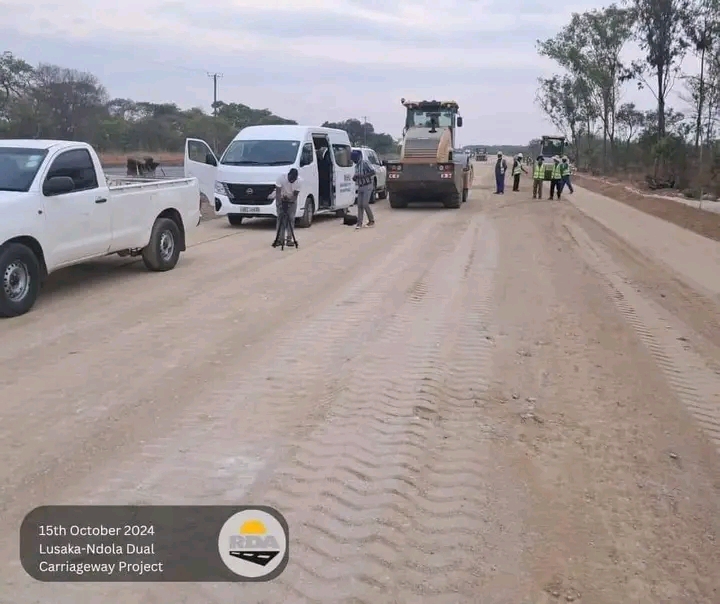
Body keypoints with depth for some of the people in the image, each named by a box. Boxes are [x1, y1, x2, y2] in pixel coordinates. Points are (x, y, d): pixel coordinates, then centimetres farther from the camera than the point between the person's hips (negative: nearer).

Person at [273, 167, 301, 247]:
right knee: (280, 218, -7)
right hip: (281, 199, -1)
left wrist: (290, 200, -37)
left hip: (292, 200, 1)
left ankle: (289, 239, -1)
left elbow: (295, 194, -19)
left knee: (291, 219, -6)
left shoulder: (299, 181, -24)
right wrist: (278, 203, -39)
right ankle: (280, 239, -4)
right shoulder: (282, 177, -28)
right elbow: (278, 192, -26)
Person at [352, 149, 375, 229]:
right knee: (360, 205, 0)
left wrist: (363, 176, -24)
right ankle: (359, 223, -1)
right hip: (360, 187, 7)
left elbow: (373, 172, -18)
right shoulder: (356, 166, 13)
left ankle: (372, 221, 5)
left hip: (367, 186, -7)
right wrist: (355, 177, -2)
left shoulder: (365, 163, -11)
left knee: (365, 204, -11)